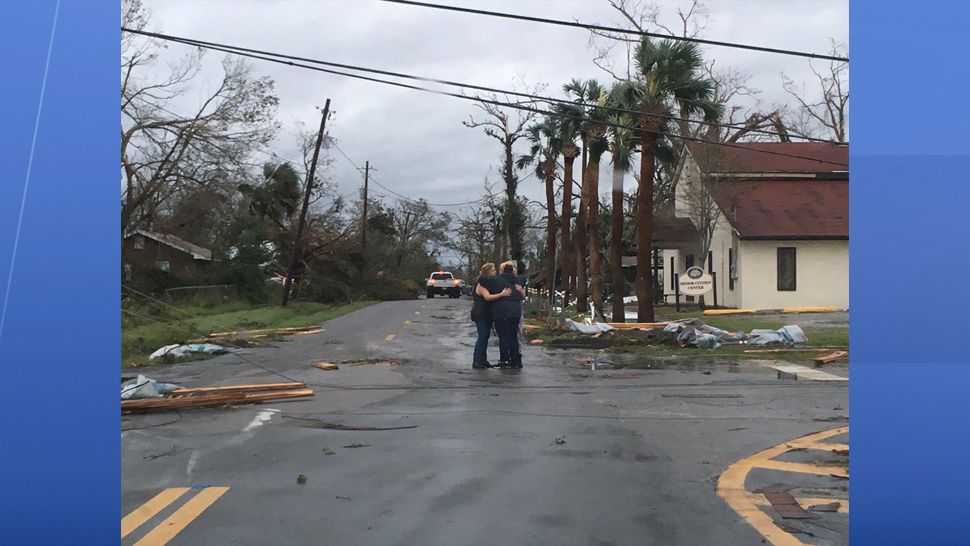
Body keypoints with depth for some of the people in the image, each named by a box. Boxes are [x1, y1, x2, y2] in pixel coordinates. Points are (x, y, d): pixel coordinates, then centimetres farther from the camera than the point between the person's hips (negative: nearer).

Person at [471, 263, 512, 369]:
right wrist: (502, 294, -36)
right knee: (482, 337, -10)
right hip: (480, 315, -9)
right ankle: (476, 362, -8)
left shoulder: (489, 282, 14)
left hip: (487, 314, 9)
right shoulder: (482, 284, -14)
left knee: (485, 337, 11)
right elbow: (487, 297, -30)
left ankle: (483, 360, 17)